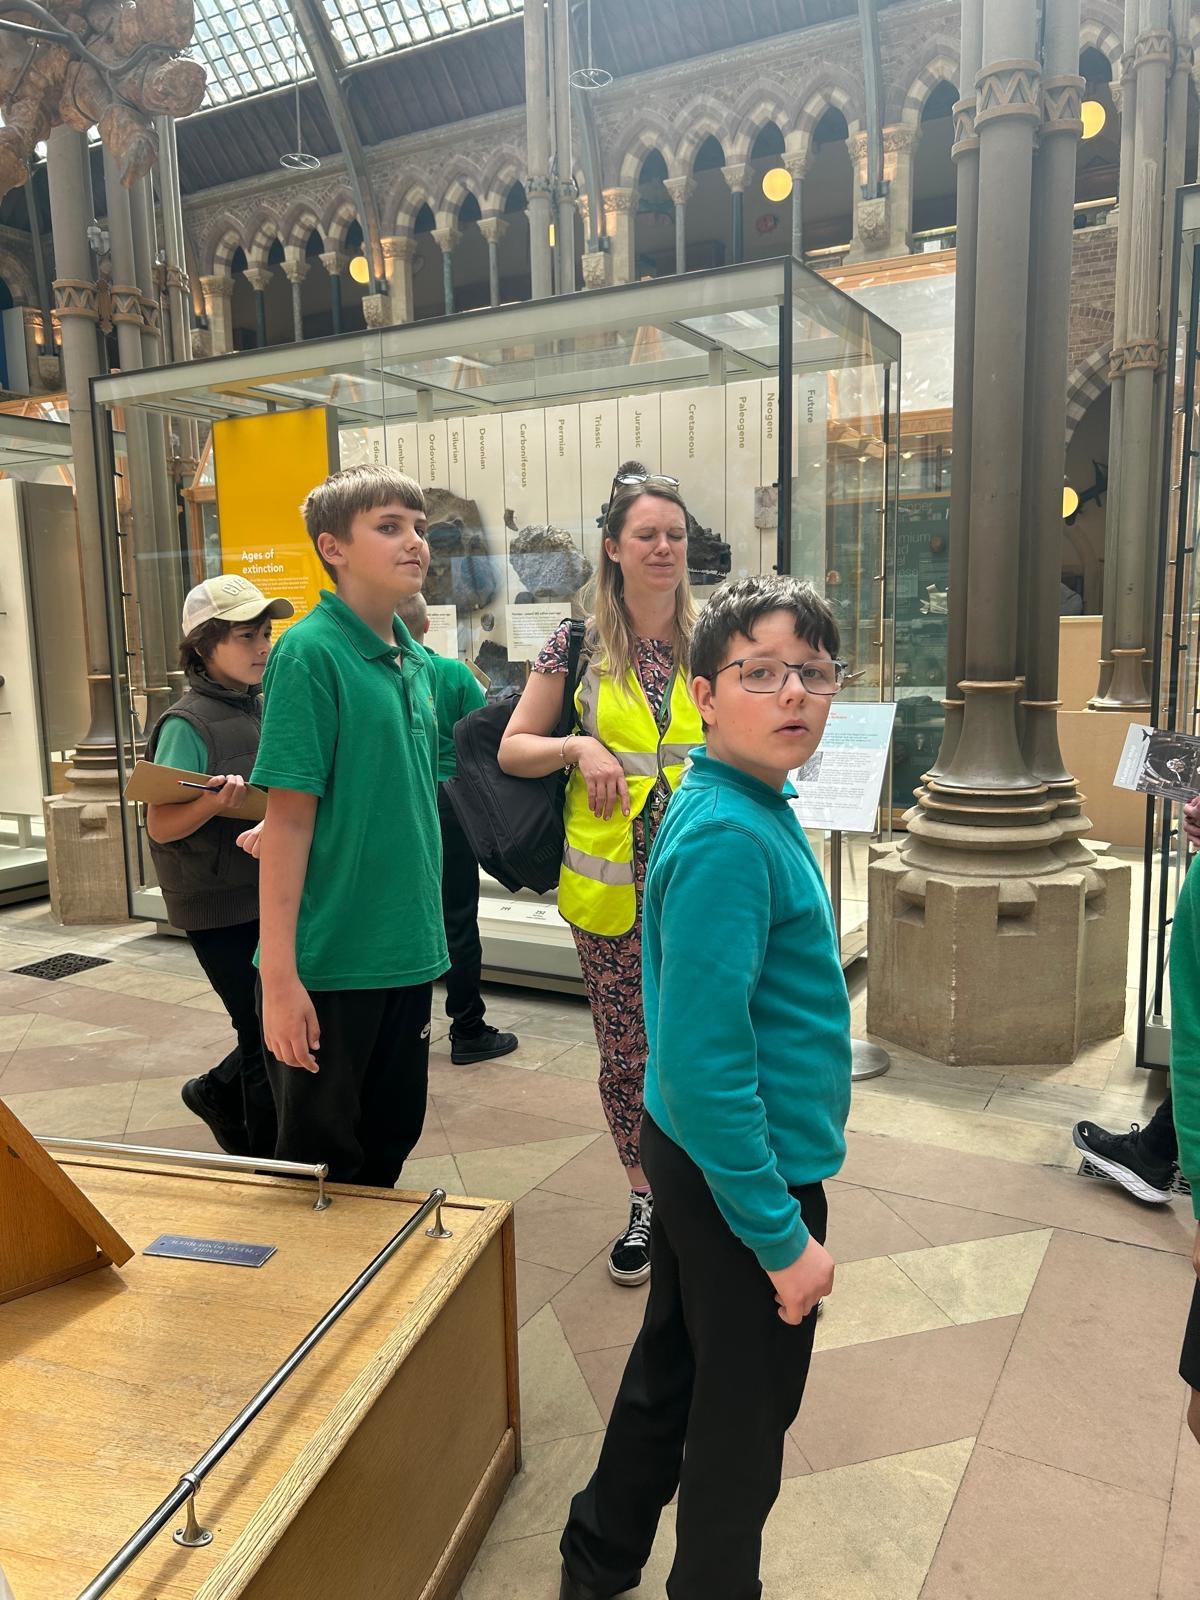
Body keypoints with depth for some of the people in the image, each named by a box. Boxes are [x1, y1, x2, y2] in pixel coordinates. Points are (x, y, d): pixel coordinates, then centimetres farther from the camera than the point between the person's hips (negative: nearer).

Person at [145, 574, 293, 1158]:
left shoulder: (265, 709, 7)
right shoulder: (188, 725, -14)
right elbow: (161, 826, -17)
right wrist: (214, 803, -35)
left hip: (275, 898, 7)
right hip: (223, 910, -7)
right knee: (269, 1037, 2)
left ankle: (219, 1091, 39)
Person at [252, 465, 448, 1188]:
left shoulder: (417, 660, 7)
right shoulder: (311, 652, -14)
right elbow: (288, 817, -17)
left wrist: (424, 936, 14)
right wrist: (279, 975, -18)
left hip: (407, 952, 7)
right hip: (330, 961, -6)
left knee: (392, 1138, 20)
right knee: (321, 1160, 11)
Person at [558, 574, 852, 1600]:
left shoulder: (740, 808, 3)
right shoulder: (729, 838, -27)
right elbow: (705, 1061, -29)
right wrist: (782, 1235, -21)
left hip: (697, 1158, 9)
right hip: (748, 1174, -9)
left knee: (669, 1371, 26)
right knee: (746, 1419, 15)